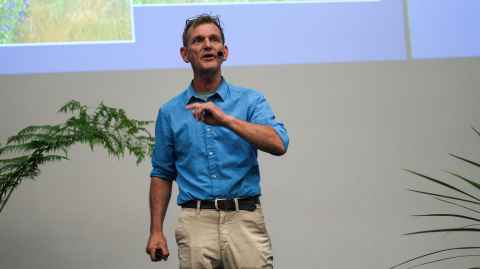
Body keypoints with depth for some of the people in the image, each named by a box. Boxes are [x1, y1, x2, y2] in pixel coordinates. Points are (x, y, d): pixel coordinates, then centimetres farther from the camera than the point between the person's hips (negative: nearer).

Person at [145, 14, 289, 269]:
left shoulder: (251, 100, 5)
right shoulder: (170, 112, 11)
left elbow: (278, 144, -12)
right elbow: (162, 174, 16)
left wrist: (226, 119, -21)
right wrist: (156, 231, 8)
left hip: (245, 220, -1)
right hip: (196, 222, 1)